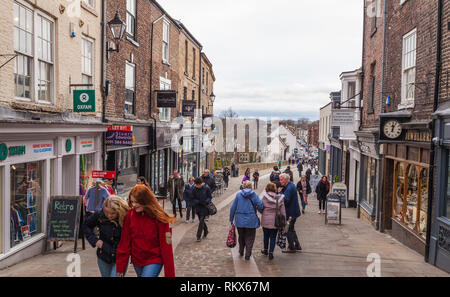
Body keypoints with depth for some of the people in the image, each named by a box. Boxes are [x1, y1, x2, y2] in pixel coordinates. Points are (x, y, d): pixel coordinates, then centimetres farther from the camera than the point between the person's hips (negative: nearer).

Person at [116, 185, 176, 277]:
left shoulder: (159, 218, -16)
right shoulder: (130, 215, -6)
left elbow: (166, 246, -14)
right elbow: (124, 242, -1)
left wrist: (169, 273, -14)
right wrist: (120, 267, 1)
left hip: (154, 261, -4)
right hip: (136, 261, 4)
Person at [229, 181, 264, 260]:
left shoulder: (238, 195, 1)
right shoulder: (254, 195, -4)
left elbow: (233, 208, 3)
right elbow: (260, 206, -13)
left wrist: (231, 219, 10)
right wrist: (261, 211, 10)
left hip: (240, 220, 3)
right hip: (251, 221, -2)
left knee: (241, 236, 21)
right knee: (249, 237, 9)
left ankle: (241, 252, 34)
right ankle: (247, 255, 6)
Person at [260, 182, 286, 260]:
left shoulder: (264, 197, -9)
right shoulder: (279, 198, -3)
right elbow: (283, 211, 0)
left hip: (265, 221, 0)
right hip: (275, 222, 0)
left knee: (266, 236, 19)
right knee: (273, 237, 10)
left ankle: (266, 250, 35)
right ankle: (271, 252, 5)